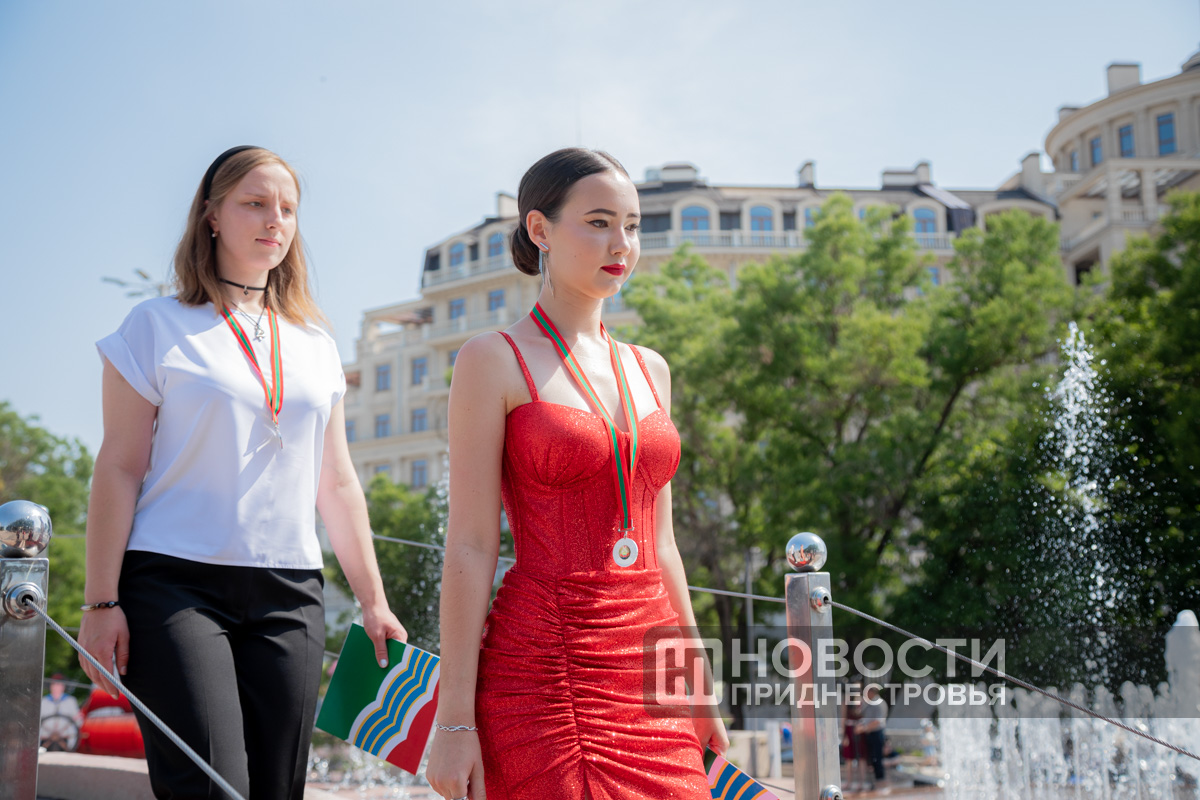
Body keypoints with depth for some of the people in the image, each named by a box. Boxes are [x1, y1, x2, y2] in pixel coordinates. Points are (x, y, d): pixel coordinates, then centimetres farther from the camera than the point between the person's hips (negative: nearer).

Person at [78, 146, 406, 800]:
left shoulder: (316, 347, 16)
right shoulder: (159, 327, 4)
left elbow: (336, 484, 18)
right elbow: (120, 468, -1)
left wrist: (373, 602, 15)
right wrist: (101, 600, -8)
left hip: (288, 596, 4)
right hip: (175, 581, -4)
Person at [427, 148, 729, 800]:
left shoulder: (650, 370, 14)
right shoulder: (494, 361, -3)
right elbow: (469, 547, -7)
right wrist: (455, 718, -10)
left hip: (648, 680, 5)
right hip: (543, 671, -5)